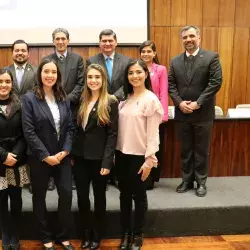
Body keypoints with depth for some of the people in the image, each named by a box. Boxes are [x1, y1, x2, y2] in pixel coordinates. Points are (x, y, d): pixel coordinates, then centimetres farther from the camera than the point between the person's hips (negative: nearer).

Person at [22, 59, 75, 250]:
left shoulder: (63, 99, 5)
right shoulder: (30, 98, -7)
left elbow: (70, 128, 4)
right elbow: (28, 131, -13)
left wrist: (65, 151, -9)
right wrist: (46, 156, -15)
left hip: (62, 156, 3)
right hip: (39, 158, -3)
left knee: (66, 194, 0)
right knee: (40, 197, 10)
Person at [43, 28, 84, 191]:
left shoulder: (77, 59, 4)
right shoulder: (46, 60, 6)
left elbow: (81, 83, -2)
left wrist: (67, 99, -11)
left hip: (72, 107, 0)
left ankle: (72, 175, 17)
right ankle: (52, 176, 15)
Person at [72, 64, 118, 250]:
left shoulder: (110, 102, -8)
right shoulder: (81, 100, 7)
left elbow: (112, 134, -11)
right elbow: (76, 129, 9)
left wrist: (107, 162, -16)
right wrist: (71, 154, 4)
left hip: (99, 158, -4)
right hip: (80, 157, 4)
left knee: (99, 197, 12)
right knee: (82, 197, 10)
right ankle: (87, 233, 31)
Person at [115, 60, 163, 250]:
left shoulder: (151, 99, -9)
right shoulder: (125, 98, 9)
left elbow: (153, 133, -12)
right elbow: (119, 127, 9)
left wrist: (150, 159, -15)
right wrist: (115, 153, 4)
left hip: (139, 156, -5)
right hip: (122, 154, 6)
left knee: (139, 196, 8)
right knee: (124, 194, 14)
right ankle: (126, 234, 28)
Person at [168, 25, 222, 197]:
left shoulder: (211, 57, -4)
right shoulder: (175, 61, 8)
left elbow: (216, 82, -12)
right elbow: (171, 84, 6)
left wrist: (198, 103, -16)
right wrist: (179, 102, -10)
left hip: (203, 113, -3)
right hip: (183, 113, 4)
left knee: (202, 150, 7)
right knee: (186, 150, 13)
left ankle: (201, 182, 22)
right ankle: (187, 180, 25)